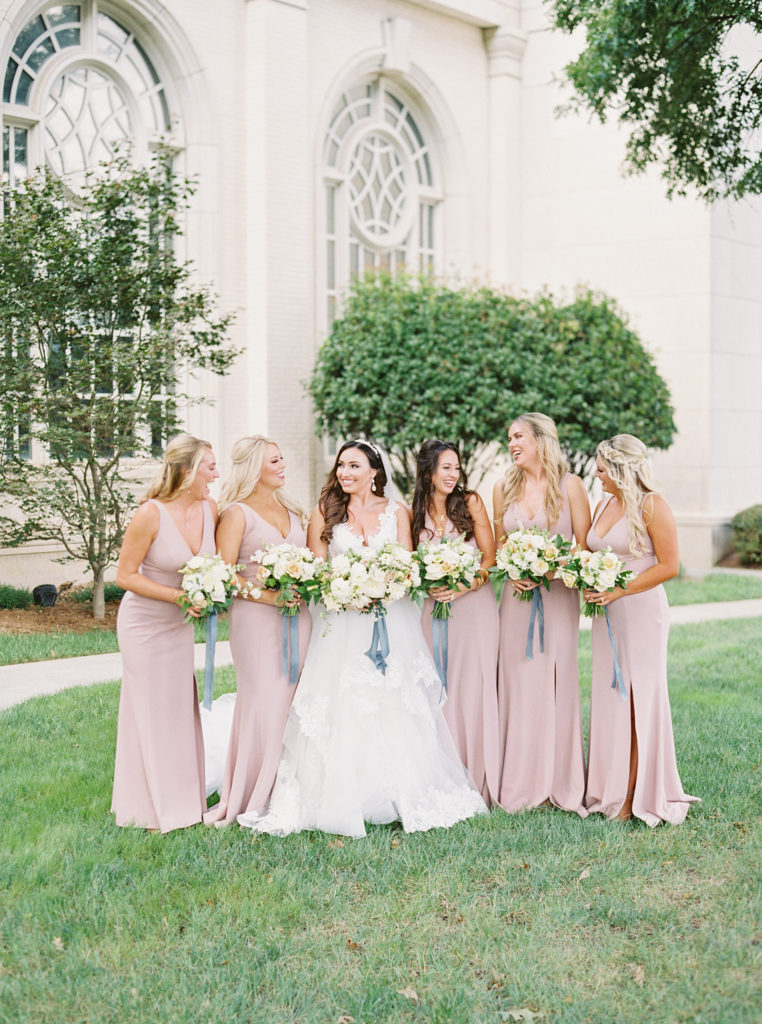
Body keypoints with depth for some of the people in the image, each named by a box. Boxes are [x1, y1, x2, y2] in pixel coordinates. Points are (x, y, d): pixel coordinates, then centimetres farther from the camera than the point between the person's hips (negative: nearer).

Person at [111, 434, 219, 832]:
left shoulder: (210, 510, -9)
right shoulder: (151, 514, -25)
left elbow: (214, 560, 10)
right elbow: (125, 575, -18)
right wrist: (179, 596, -24)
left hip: (180, 623, 6)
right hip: (144, 621, -6)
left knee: (180, 707, 13)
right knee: (151, 710, 3)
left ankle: (180, 799, 27)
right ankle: (151, 807, 16)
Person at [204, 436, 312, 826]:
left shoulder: (291, 509, 16)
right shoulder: (237, 512, -4)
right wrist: (264, 594, -18)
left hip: (296, 616, 6)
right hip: (256, 618, -6)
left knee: (290, 702, 5)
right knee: (260, 703, -8)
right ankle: (243, 800, 2)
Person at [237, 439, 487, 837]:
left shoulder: (395, 512, 8)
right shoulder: (325, 513, 6)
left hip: (392, 621, 1)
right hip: (342, 622, -1)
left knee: (395, 711, 1)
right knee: (341, 711, -5)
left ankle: (407, 797, 10)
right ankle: (340, 801, 1)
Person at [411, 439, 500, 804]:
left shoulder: (470, 503, 1)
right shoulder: (417, 512, 8)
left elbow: (489, 557, 0)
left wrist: (464, 587, -15)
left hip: (473, 603, -2)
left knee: (473, 685, -6)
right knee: (439, 689, 1)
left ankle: (478, 778, 2)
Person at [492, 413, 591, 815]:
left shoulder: (569, 485, -2)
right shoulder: (504, 487, 9)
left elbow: (584, 546, -2)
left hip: (558, 593, -3)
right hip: (517, 593, 3)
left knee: (557, 680, -2)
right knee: (517, 682, 2)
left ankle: (561, 784, 7)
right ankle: (519, 783, 10)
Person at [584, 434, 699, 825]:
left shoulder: (652, 506, -10)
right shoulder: (603, 505, 12)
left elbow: (669, 565, -13)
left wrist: (618, 590, -17)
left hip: (641, 611, -7)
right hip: (607, 614, 7)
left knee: (636, 700, -3)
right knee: (607, 699, 8)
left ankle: (635, 796, 4)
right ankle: (610, 788, 15)